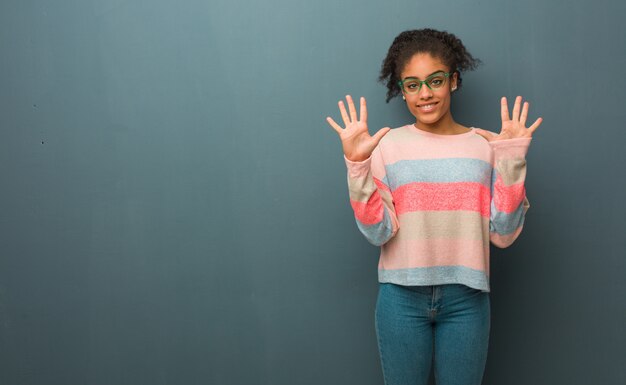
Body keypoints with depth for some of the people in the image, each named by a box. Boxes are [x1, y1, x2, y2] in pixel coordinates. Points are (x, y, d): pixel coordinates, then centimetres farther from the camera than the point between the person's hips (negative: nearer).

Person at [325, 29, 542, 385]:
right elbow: (378, 233, -10)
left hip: (466, 298, 1)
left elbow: (503, 234, -4)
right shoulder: (388, 145, -3)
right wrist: (358, 165, -19)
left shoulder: (485, 145, 0)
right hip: (402, 297, -1)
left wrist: (512, 161, -12)